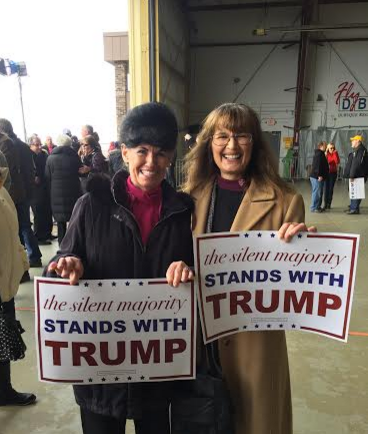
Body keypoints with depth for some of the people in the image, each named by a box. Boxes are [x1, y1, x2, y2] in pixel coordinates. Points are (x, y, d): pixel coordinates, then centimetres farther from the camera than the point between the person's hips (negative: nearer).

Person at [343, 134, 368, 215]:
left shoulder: (360, 150, -15)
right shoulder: (356, 150, 18)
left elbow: (356, 163, -23)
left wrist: (352, 175, -24)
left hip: (358, 176, -11)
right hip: (354, 175, 11)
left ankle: (355, 208, -4)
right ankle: (352, 207, 25)